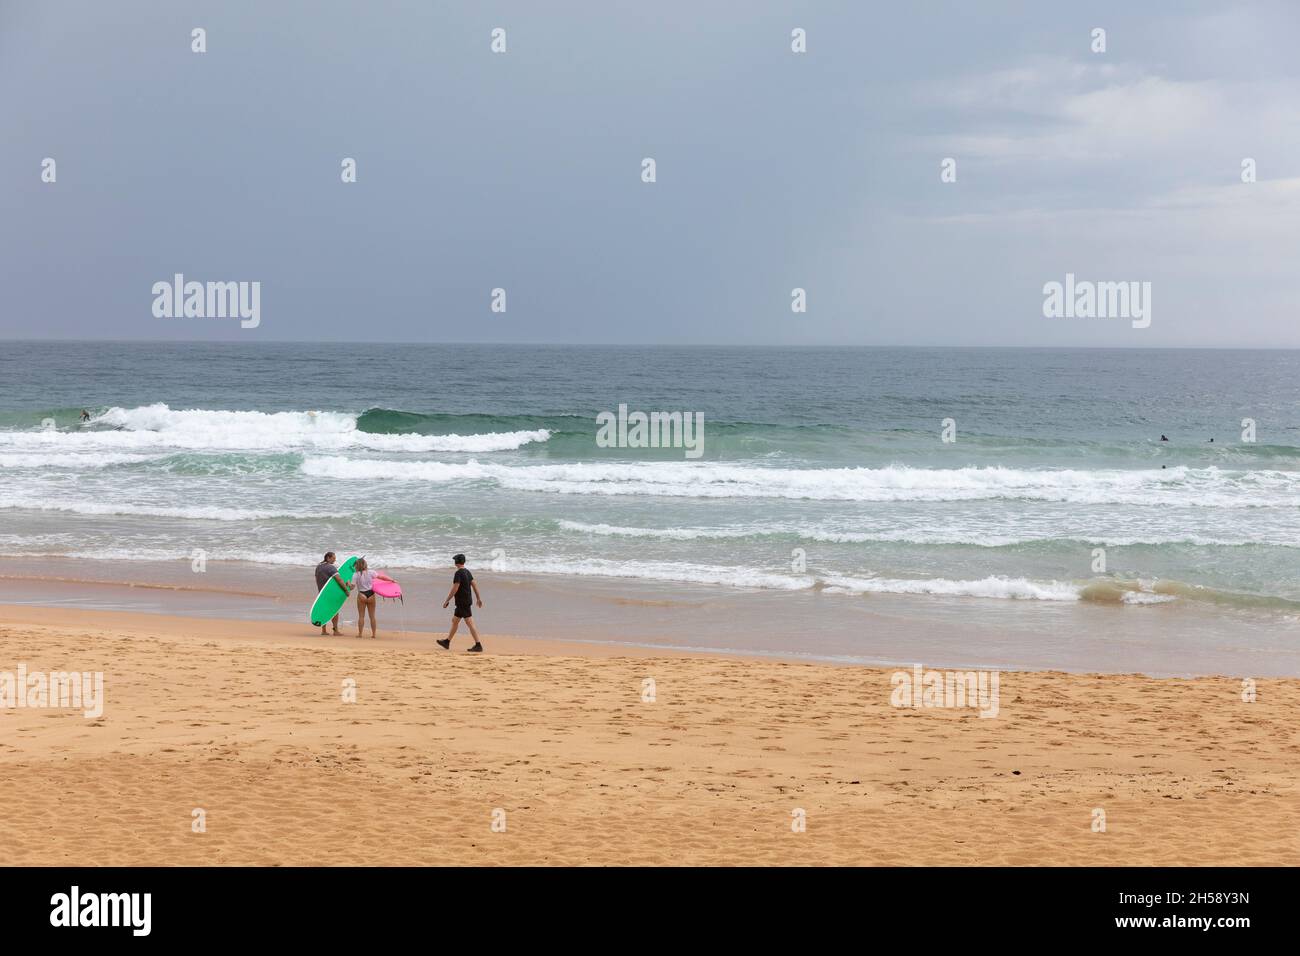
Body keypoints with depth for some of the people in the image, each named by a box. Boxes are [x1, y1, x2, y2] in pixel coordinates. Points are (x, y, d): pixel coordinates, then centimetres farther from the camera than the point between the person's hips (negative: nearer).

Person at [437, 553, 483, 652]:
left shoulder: (458, 573, -17)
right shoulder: (467, 572, 11)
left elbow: (455, 589, -19)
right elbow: (474, 585, 14)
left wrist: (447, 601, -12)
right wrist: (479, 599, 19)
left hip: (463, 602, -10)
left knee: (470, 623, -10)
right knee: (454, 621, 18)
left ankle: (478, 645, -12)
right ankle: (447, 642, 28)